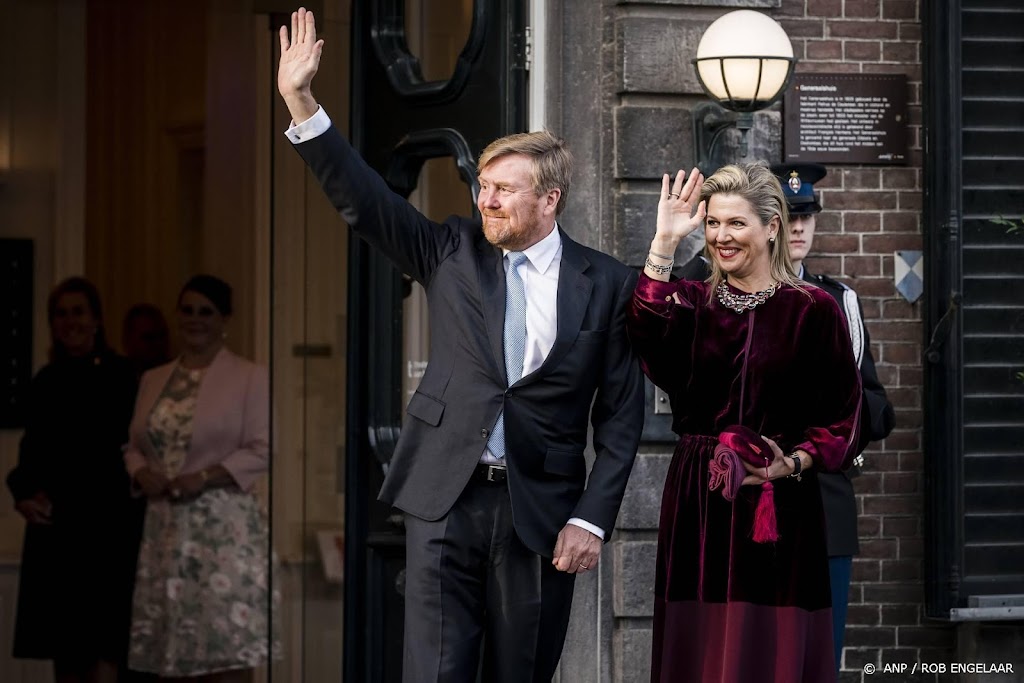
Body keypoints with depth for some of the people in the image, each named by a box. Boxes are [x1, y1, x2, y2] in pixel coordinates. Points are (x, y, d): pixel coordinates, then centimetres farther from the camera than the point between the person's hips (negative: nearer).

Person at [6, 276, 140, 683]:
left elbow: (109, 452, -7)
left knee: (102, 646, -10)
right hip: (52, 525, 6)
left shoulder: (118, 375, -4)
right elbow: (33, 449, 15)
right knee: (63, 641, 7)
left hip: (102, 523, -6)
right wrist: (24, 493, -3)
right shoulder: (47, 381, 13)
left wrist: (56, 496, -8)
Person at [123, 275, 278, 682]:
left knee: (228, 649, -10)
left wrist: (204, 477, -17)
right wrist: (141, 474, -4)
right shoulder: (153, 380, 16)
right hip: (165, 527, 6)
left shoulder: (249, 378, -1)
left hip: (225, 526, -6)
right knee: (173, 650, 6)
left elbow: (261, 450, -7)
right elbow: (134, 446, 19)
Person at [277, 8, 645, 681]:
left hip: (540, 511, -1)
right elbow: (363, 200, -1)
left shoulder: (606, 284, 1)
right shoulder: (453, 252, 7)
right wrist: (301, 101, -11)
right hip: (446, 499, 1)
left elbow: (622, 416, 1)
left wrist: (591, 520, -6)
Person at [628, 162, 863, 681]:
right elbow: (648, 336, -15)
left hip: (780, 507, -3)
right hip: (698, 502, 3)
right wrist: (664, 244, -18)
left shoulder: (812, 309, -1)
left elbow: (841, 418, 0)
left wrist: (793, 463, -15)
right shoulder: (691, 302, 8)